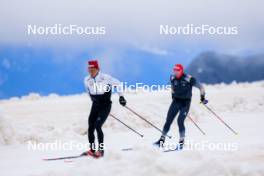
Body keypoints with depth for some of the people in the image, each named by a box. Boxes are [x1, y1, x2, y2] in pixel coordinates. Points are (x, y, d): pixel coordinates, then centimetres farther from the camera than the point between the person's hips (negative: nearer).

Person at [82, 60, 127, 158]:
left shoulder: (105, 78, -16)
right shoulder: (87, 80, -2)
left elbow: (118, 83, -3)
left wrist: (121, 96, -1)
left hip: (106, 105, -5)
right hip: (95, 105, 5)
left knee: (97, 126, -18)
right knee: (90, 128, -2)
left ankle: (101, 150, -9)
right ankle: (92, 150, 12)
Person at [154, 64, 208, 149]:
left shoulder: (189, 79, -19)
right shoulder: (172, 78, -4)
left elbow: (201, 87, -9)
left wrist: (202, 98, -8)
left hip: (185, 103, -4)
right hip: (176, 101, 5)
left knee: (180, 121, -17)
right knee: (168, 120, -1)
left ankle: (181, 142, -4)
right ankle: (162, 140, 9)